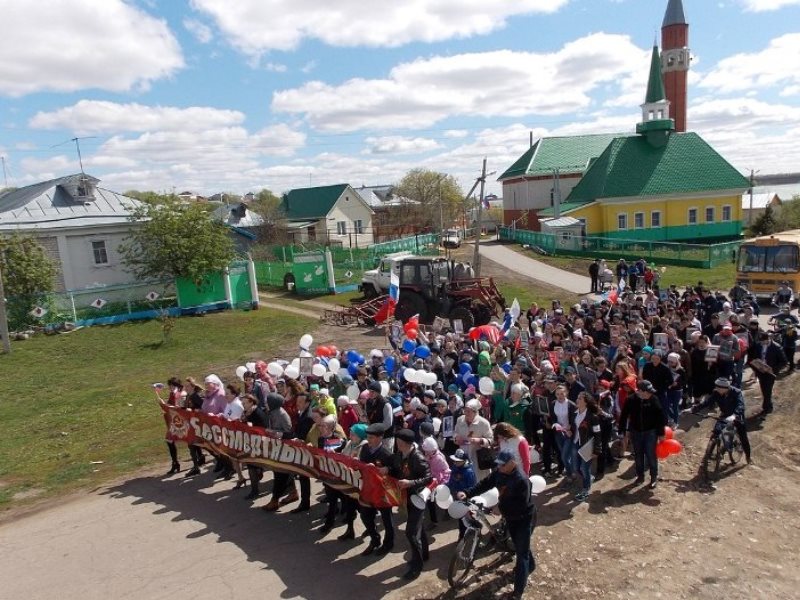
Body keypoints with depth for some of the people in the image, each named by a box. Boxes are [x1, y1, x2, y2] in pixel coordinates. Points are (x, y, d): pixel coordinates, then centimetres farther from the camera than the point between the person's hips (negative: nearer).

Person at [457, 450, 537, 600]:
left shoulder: (522, 480, -32)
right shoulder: (498, 473, -9)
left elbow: (521, 505, -33)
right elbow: (485, 484, -10)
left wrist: (500, 507, -32)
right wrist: (467, 493, -23)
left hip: (524, 518, -8)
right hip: (510, 516, 8)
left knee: (521, 552, -2)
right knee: (519, 546, 26)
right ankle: (530, 566, 53)